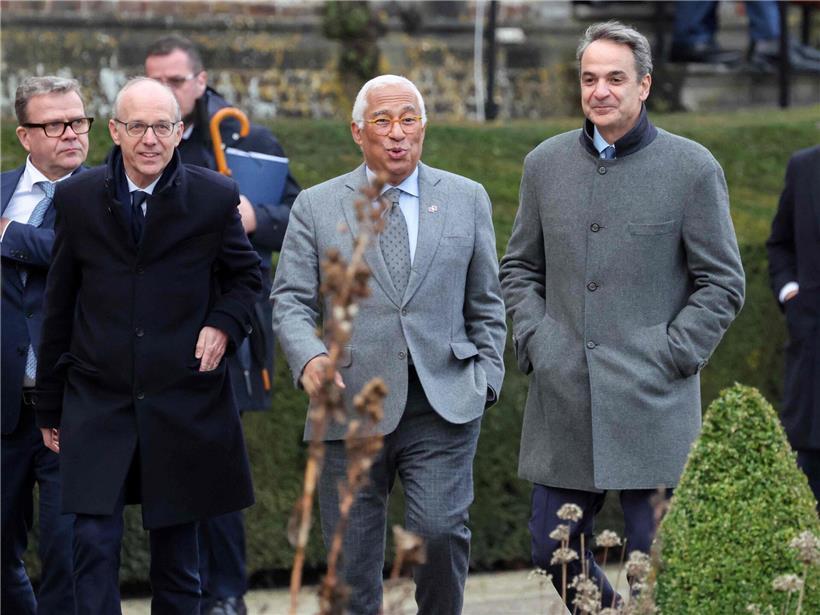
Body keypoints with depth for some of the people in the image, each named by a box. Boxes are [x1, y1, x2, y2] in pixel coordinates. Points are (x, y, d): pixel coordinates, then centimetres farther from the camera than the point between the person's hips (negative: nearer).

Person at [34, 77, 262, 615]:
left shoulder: (215, 197, -2)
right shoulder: (78, 198, 0)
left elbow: (247, 277, 14)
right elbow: (59, 308, 6)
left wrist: (224, 324, -6)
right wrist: (50, 407, 9)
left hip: (182, 402, 0)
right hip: (97, 404, 0)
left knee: (178, 550, 9)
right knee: (95, 543, -8)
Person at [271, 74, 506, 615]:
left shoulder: (467, 199, 11)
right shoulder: (317, 207, 7)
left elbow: (486, 305, 16)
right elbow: (290, 301, 2)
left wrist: (486, 379, 7)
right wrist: (309, 356, -17)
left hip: (443, 406, 0)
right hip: (351, 409, 0)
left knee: (440, 529, -17)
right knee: (351, 560, 2)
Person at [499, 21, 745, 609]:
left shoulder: (693, 168, -2)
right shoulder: (546, 163, 10)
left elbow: (723, 283, 0)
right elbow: (520, 267, 20)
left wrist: (670, 358, -8)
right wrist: (534, 341, 5)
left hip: (652, 406, -4)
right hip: (562, 402, 4)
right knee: (553, 550, 6)